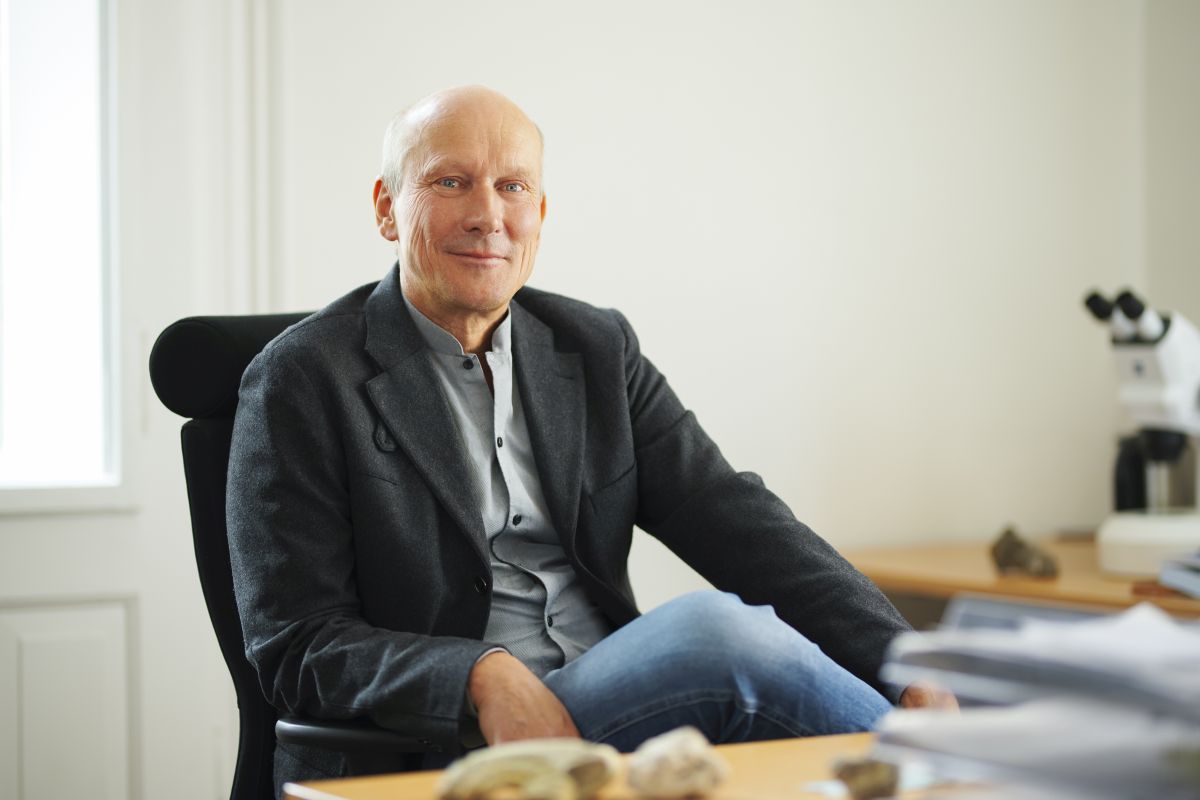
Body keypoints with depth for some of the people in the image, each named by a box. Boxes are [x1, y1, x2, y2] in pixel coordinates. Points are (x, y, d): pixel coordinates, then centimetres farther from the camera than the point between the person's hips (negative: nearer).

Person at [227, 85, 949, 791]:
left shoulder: (599, 349, 14)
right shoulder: (302, 381, -1)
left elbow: (737, 522, 5)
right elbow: (295, 647, -6)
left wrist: (905, 662, -11)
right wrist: (481, 678, -25)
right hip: (438, 753, -5)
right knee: (717, 631, -27)